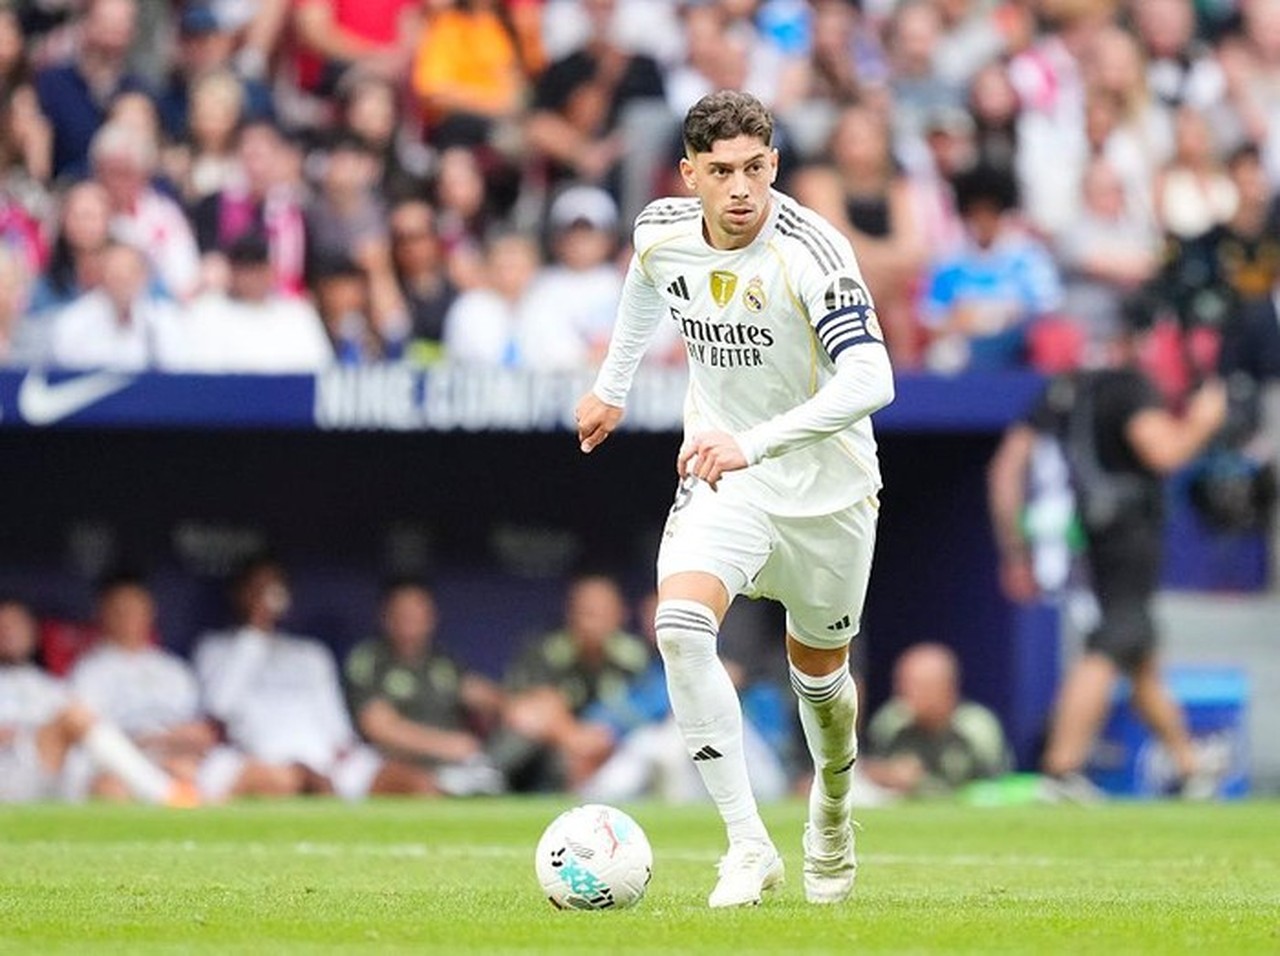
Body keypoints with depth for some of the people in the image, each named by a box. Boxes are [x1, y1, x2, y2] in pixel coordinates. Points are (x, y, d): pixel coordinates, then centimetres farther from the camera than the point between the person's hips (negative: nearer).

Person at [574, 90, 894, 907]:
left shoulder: (811, 252, -27)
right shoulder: (662, 232, -10)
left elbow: (870, 380, -38)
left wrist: (755, 443, -46)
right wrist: (614, 386, 24)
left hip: (826, 486, -3)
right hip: (721, 479, 3)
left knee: (819, 669, 15)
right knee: (680, 628, -24)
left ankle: (833, 807, 49)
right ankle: (748, 845, -20)